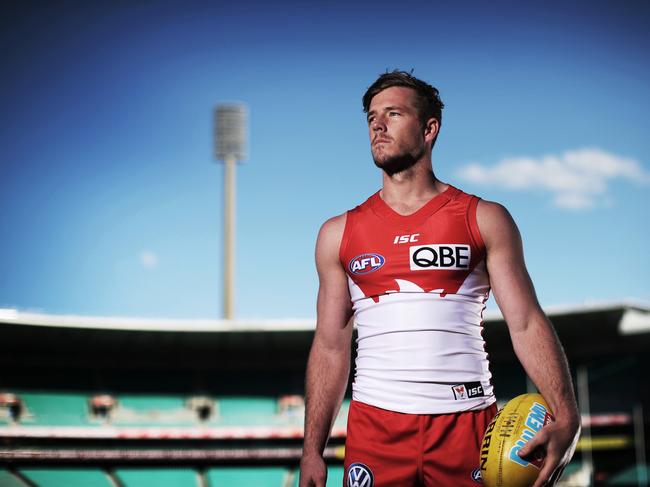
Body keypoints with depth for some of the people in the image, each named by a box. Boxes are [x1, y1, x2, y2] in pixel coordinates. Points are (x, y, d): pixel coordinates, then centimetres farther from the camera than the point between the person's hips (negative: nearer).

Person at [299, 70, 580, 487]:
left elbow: (527, 324, -3)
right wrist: (312, 450, 4)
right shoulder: (340, 234, 9)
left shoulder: (485, 220, 4)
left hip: (467, 421, -1)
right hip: (375, 423, 1)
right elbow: (331, 346, 10)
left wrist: (566, 419, -16)